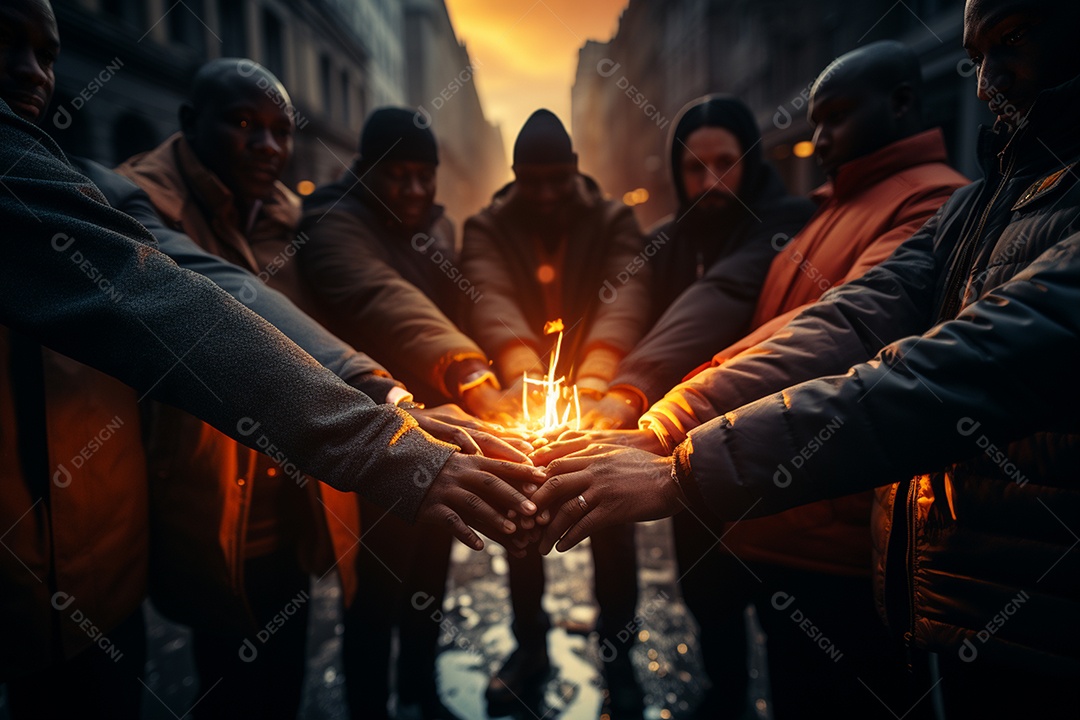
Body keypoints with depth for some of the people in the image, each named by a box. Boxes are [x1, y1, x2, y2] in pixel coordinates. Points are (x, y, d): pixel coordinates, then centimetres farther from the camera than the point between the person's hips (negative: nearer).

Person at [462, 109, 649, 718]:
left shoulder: (614, 221, -7)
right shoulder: (487, 228, -6)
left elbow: (625, 296, -26)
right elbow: (490, 301, -26)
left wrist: (593, 381, -46)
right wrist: (523, 378, -46)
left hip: (598, 406, -1)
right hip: (521, 408, 1)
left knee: (613, 529, 8)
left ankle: (618, 655, 30)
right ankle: (530, 647, 35)